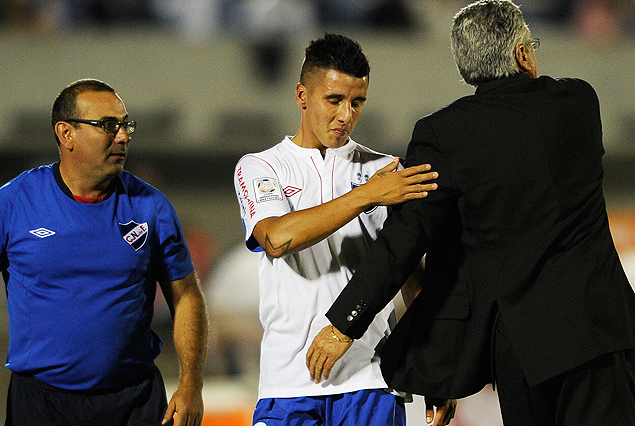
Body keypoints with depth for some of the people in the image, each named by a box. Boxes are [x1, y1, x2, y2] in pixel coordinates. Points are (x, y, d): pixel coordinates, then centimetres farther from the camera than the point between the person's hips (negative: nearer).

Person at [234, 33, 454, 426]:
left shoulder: (385, 171, 12)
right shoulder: (258, 169, 7)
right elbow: (276, 239, -14)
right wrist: (366, 196, -19)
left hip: (370, 379, 1)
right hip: (290, 379, -1)